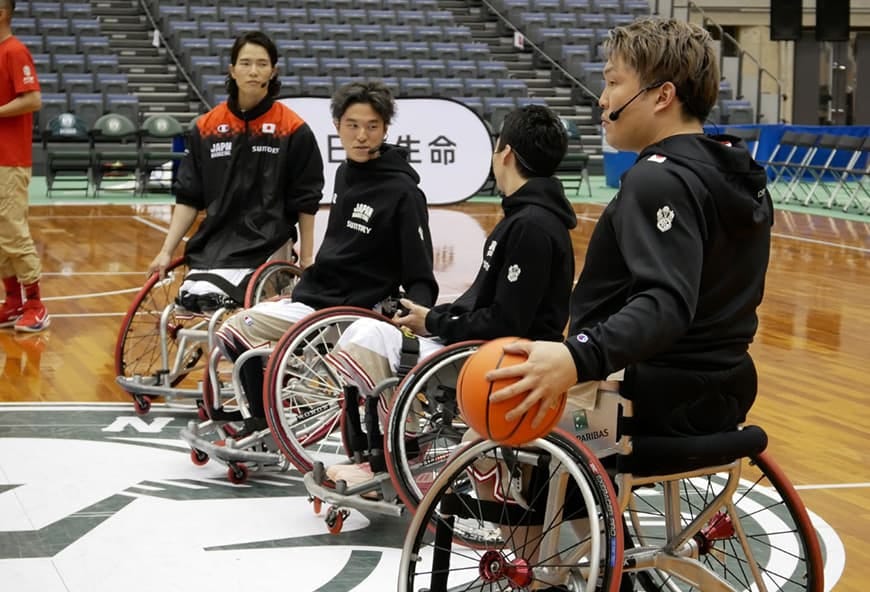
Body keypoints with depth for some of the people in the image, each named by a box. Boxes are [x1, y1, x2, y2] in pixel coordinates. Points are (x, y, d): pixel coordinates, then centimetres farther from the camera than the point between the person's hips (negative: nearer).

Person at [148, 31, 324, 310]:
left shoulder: (293, 129, -2)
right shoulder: (207, 127, 7)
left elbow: (305, 203, 3)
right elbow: (188, 198, 10)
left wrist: (306, 261, 3)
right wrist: (166, 251, 4)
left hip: (266, 246, -3)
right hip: (213, 243, 4)